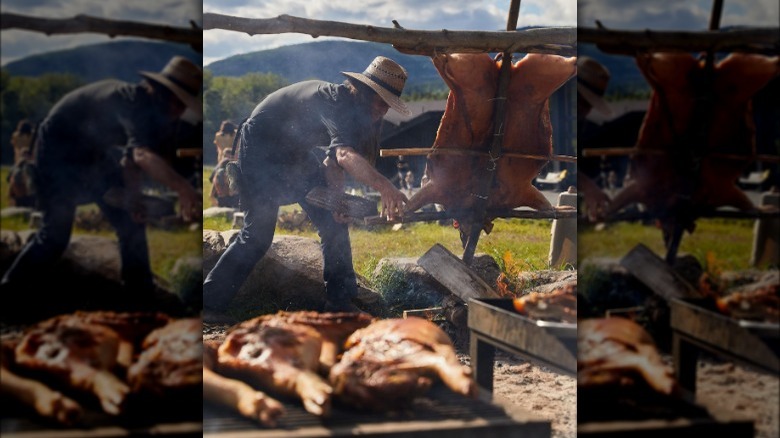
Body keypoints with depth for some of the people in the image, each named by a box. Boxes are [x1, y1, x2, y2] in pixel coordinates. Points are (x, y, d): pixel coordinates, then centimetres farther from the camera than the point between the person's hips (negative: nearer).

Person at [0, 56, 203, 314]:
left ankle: (141, 300, 9)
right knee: (56, 233, -8)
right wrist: (181, 187, -63)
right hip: (57, 154, -9)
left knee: (131, 222, 2)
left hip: (92, 156, 9)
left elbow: (131, 155, 3)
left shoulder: (149, 108, -6)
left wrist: (132, 192, -11)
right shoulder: (134, 101, -34)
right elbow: (142, 155, -52)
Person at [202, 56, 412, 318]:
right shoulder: (334, 101, -32)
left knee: (334, 222, 0)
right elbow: (344, 154, -51)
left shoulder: (352, 110, -4)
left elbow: (334, 159, 0)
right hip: (259, 151, -9)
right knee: (258, 235, -15)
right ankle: (209, 304, -7)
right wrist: (383, 185, -65)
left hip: (296, 157, 9)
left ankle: (340, 302, 4)